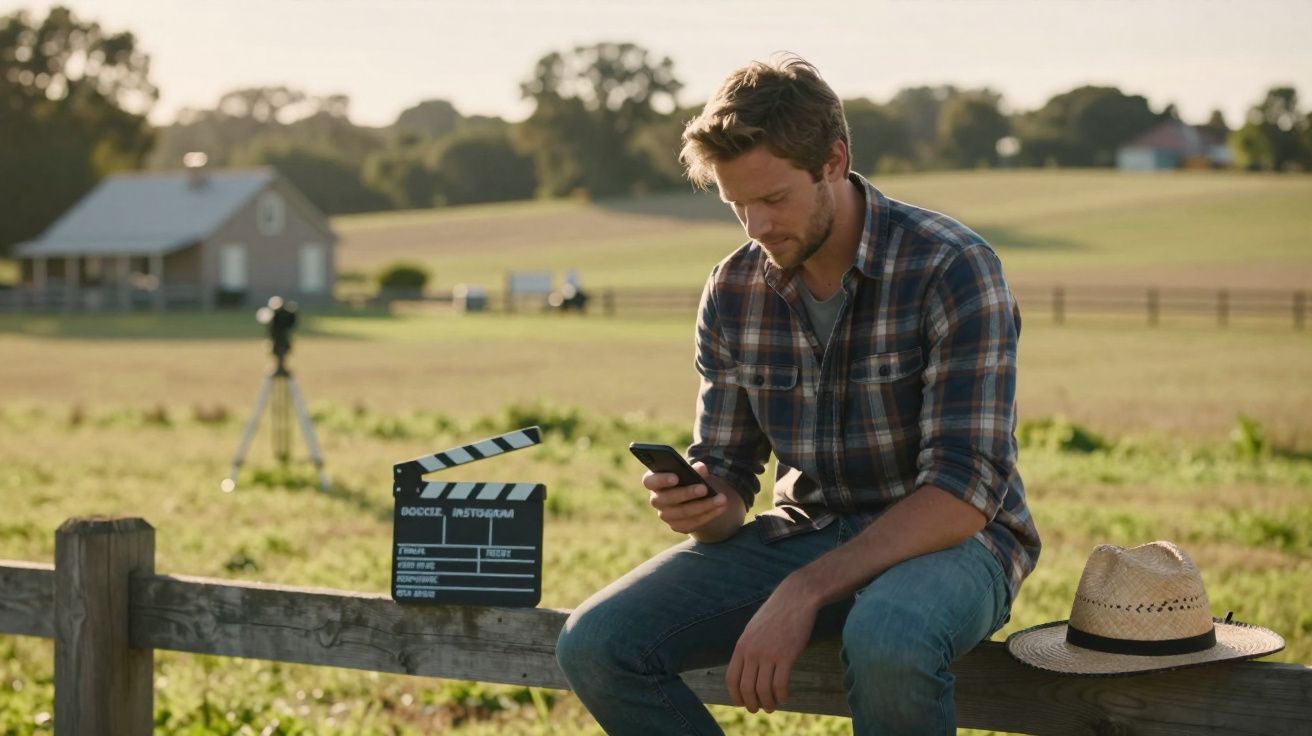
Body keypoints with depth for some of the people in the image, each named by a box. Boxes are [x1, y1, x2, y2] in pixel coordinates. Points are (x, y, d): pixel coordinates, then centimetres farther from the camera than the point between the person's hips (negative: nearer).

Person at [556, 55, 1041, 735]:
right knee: (594, 646, -16)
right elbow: (730, 477, 8)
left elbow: (963, 490, -22)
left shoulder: (952, 269, -16)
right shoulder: (733, 291, 1)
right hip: (803, 532, 5)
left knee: (886, 640, -41)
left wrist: (804, 593, -29)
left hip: (947, 543, -5)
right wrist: (703, 506, -18)